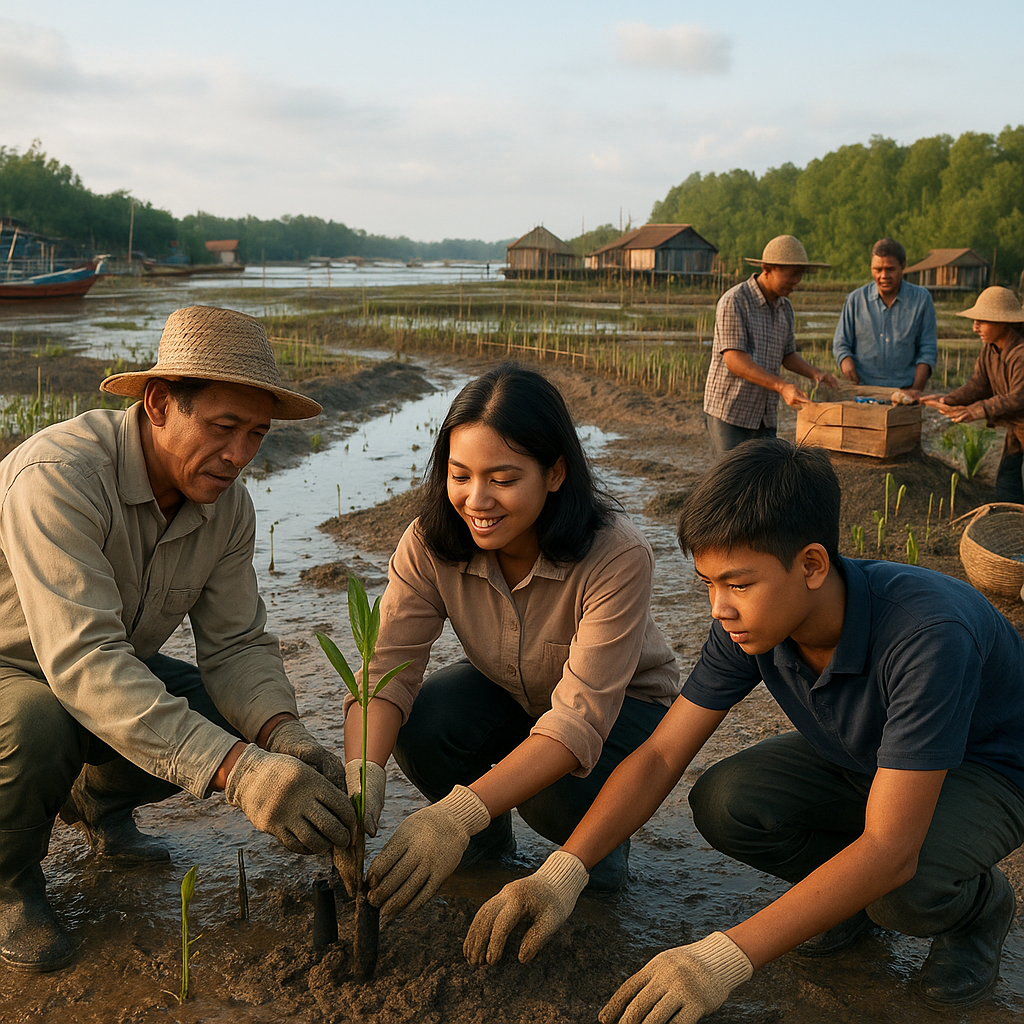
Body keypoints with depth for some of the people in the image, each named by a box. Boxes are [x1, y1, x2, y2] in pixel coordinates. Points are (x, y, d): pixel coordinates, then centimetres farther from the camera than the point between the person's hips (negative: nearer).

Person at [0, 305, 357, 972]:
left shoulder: (227, 504, -11)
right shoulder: (58, 475, -35)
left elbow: (238, 644, -11)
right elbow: (81, 660, -44)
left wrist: (282, 736, -34)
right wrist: (238, 769, -52)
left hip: (114, 673, 6)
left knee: (244, 721, -13)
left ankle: (97, 800, 17)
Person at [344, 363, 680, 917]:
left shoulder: (618, 557, -35)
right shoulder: (430, 544, -22)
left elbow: (580, 719, -41)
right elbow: (386, 667, -28)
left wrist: (461, 812, -54)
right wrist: (362, 776, -49)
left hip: (623, 704, -3)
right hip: (505, 694, 4)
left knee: (557, 790, -34)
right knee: (418, 725, -28)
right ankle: (490, 842, 6)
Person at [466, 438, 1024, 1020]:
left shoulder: (927, 635, -40)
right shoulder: (752, 620, -22)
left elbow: (890, 849, -43)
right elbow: (661, 755, -18)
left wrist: (727, 958, -48)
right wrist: (562, 873, -31)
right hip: (857, 756, 5)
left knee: (904, 891, -36)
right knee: (723, 802, -21)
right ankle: (849, 894, 7)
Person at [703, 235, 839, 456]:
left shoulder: (784, 307, 10)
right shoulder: (734, 301, -14)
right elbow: (734, 360, -23)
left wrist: (815, 374, -2)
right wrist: (782, 386, -31)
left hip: (765, 418, 7)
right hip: (729, 413, -7)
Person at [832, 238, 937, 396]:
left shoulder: (921, 299, 8)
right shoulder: (855, 300, 8)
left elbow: (927, 350, 8)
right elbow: (840, 344, 13)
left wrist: (917, 389, -3)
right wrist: (846, 361, -10)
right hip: (863, 389, 0)